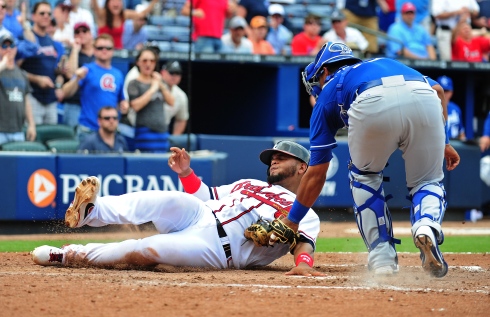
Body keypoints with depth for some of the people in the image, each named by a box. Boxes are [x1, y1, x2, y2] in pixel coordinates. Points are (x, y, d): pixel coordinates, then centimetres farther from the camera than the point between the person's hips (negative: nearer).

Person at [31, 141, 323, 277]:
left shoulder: (304, 213, 11)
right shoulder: (250, 185, 32)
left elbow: (304, 240, -9)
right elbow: (204, 196, 30)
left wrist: (304, 261, -33)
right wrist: (187, 173, 11)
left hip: (217, 249, -5)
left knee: (143, 250, -27)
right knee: (172, 200, -30)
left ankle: (68, 256, -19)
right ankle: (90, 211, -41)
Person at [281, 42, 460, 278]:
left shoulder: (328, 93, 35)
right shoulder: (392, 65, 45)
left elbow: (316, 172, 35)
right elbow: (437, 89, 23)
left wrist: (291, 221, 45)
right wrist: (443, 142, 28)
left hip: (372, 107, -2)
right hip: (424, 98, 2)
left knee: (365, 177, 28)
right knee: (427, 181, 21)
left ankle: (382, 258, 16)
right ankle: (427, 227, -11)